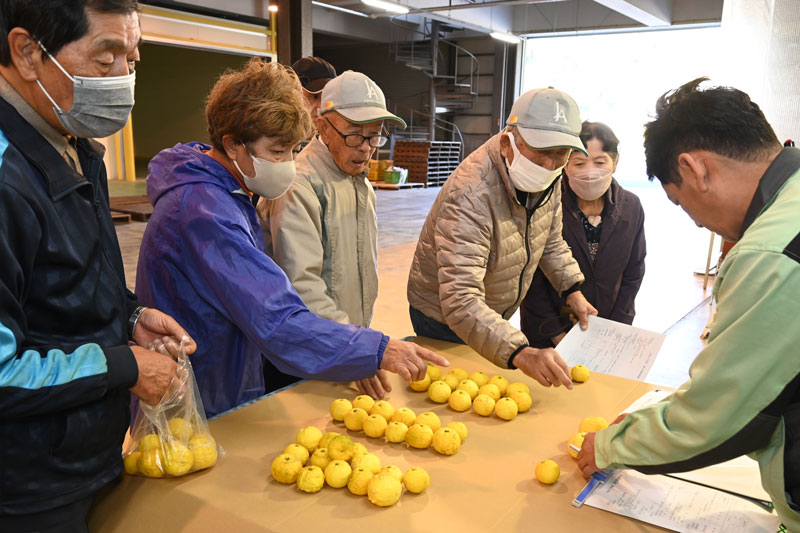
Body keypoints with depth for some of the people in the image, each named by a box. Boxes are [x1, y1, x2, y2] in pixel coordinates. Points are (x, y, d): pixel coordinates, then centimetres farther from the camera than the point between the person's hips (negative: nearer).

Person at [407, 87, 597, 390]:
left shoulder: (547, 180, -11)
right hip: (444, 319, -7)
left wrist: (573, 290, -3)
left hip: (496, 316, 7)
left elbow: (551, 242, 11)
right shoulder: (471, 196, -38)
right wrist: (520, 353, -57)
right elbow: (460, 302, -46)